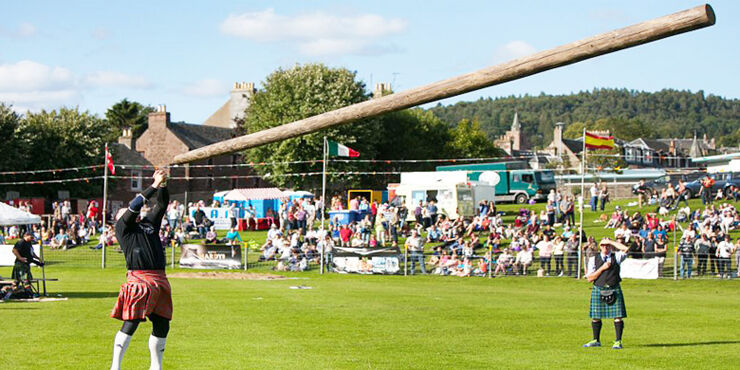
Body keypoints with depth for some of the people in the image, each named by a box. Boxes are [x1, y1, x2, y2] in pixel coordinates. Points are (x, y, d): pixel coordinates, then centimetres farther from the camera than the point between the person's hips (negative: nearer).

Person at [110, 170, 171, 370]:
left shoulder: (149, 223, 24)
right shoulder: (122, 227, 7)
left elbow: (161, 204, 22)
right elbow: (135, 205, -3)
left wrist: (163, 185, 5)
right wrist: (154, 186, -2)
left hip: (160, 281, 6)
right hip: (138, 278, -6)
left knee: (162, 325, 8)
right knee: (131, 323, -10)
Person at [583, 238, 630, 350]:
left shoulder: (616, 257, 7)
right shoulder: (594, 259, 8)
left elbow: (625, 249, -14)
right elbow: (589, 278, 2)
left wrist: (611, 241, -7)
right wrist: (602, 268, -9)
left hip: (614, 290, -1)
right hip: (598, 290, 1)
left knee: (618, 316, -6)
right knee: (595, 316, 4)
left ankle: (618, 341, 1)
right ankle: (596, 340, 18)